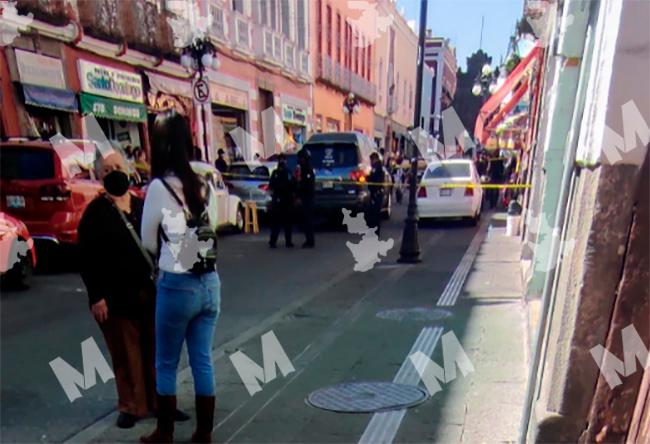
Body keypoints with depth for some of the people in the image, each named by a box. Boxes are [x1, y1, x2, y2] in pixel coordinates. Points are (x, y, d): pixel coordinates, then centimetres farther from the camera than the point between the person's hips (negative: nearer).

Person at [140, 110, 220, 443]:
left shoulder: (159, 187, -13)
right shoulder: (206, 185, 1)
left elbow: (148, 243, 0)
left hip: (177, 286, -5)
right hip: (209, 283, 5)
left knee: (166, 366, 15)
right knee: (203, 362, 16)